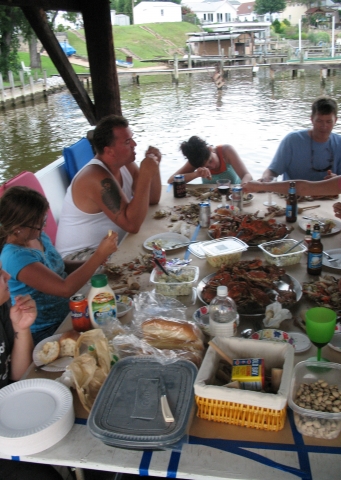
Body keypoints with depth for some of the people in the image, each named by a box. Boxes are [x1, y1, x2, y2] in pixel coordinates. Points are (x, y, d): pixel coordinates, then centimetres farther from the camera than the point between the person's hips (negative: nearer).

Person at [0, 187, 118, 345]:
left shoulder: (37, 236, -2)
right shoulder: (15, 257, -27)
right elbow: (65, 288, -32)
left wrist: (93, 262, -4)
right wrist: (100, 254, -27)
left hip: (67, 311, 8)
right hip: (46, 332, -8)